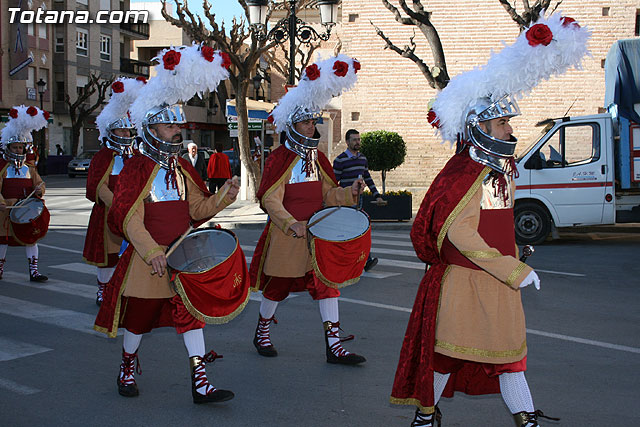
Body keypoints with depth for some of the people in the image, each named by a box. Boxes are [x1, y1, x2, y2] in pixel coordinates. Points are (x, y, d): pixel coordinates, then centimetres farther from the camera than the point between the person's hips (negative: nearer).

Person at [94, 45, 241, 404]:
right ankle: (128, 369, 35)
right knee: (139, 317, 10)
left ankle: (200, 383, 1)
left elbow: (198, 209, 7)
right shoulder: (137, 168, -10)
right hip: (148, 258, -5)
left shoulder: (183, 167, 9)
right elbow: (130, 220, -15)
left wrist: (224, 198, -11)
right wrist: (152, 253, -25)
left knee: (192, 312, -1)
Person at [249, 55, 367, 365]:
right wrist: (290, 224, -30)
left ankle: (334, 345, 3)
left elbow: (328, 194, 11)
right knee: (277, 286, 9)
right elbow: (270, 200, -16)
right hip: (286, 235, -5)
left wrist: (349, 193, -8)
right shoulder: (279, 158, -10)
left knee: (327, 283, -1)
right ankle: (262, 332, 33)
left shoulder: (318, 158, 10)